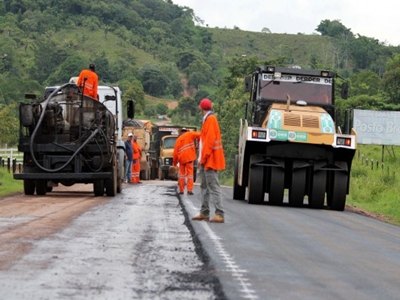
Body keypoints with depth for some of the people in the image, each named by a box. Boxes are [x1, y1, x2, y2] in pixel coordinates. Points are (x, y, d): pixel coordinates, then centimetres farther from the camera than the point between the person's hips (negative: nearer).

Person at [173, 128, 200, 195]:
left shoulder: (178, 139, 14)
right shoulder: (189, 134, 6)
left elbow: (176, 152, 9)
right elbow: (199, 135, -10)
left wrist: (175, 162, 16)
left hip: (181, 158, 3)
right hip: (189, 157, -3)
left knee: (181, 174, 12)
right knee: (189, 173, -1)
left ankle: (181, 190, 10)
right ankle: (189, 190, -9)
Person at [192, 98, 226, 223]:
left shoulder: (210, 119, -12)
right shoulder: (208, 120, 17)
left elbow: (210, 140, -19)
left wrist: (203, 158, -18)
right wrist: (202, 158, 18)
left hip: (210, 160, -10)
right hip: (206, 161, 10)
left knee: (213, 187, -14)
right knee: (204, 186, 15)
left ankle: (219, 214, -18)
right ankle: (204, 213, 20)